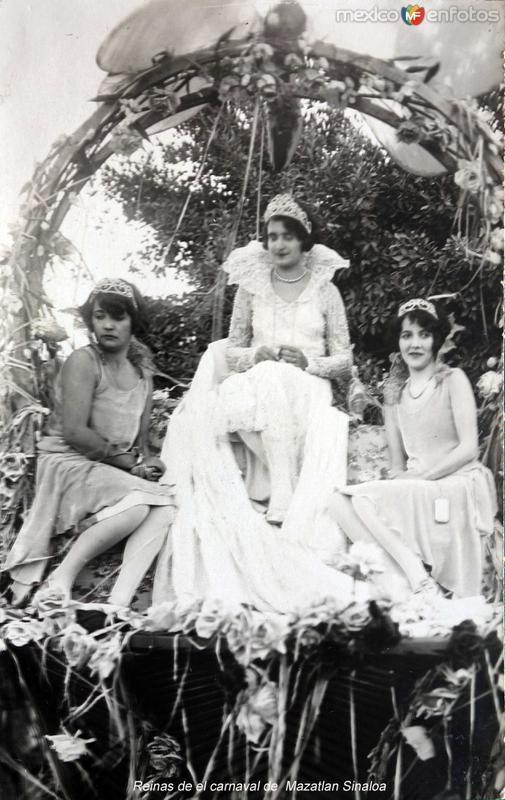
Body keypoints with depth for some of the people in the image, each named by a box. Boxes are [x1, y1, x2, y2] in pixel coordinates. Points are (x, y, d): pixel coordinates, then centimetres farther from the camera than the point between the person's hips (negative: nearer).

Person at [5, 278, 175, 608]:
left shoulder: (142, 373, 12)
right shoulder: (83, 361, -8)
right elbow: (74, 432, -17)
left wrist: (145, 462, -10)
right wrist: (129, 462, -13)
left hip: (114, 472, 6)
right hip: (68, 463, -6)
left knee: (164, 507, -22)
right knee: (138, 503, -31)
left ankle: (119, 601, -26)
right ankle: (60, 580, -16)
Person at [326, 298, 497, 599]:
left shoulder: (453, 380, 1)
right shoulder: (395, 396, 15)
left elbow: (469, 448, -8)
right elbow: (397, 464, 12)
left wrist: (420, 477, -15)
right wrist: (402, 480, -10)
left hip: (459, 486, -5)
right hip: (415, 494, 5)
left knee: (362, 497, -26)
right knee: (340, 503, -20)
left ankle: (418, 577, -17)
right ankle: (415, 573, -22)